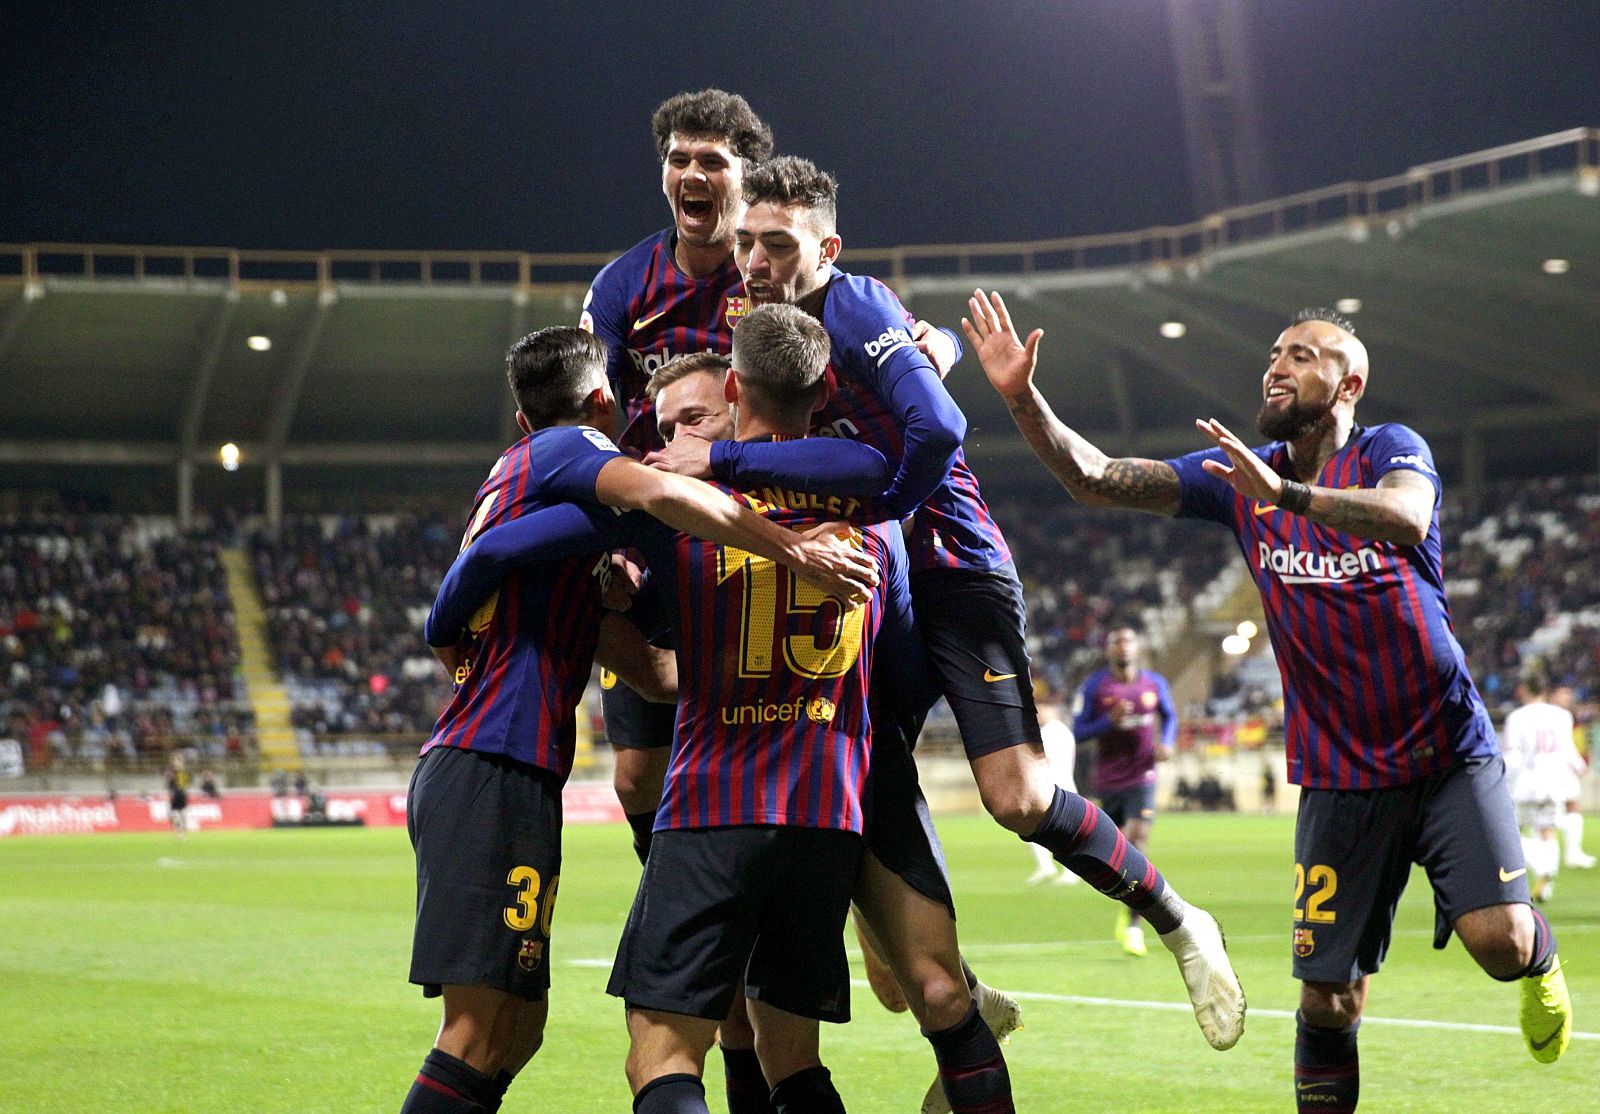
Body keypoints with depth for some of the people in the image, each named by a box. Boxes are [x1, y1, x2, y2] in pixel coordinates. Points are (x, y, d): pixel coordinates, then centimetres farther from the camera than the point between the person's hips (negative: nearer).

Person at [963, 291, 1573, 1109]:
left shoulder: (1391, 451, -5)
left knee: (1498, 939, -17)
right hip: (1341, 774, 3)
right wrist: (1021, 397, -14)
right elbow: (1094, 478, 1)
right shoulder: (1238, 474, 6)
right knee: (1329, 997, -4)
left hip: (1448, 750, -3)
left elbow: (1406, 519, -29)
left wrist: (1285, 493, -41)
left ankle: (1540, 954, 19)